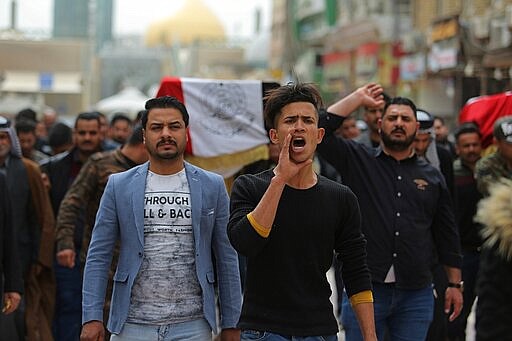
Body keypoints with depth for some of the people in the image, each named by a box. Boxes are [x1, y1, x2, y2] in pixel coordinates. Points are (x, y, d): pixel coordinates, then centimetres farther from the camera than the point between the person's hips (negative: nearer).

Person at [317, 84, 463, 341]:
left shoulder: (432, 177, 12)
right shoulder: (357, 161, 6)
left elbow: (446, 233, 15)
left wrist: (455, 284, 12)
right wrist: (358, 98, -2)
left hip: (416, 294, 2)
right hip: (364, 289, -2)